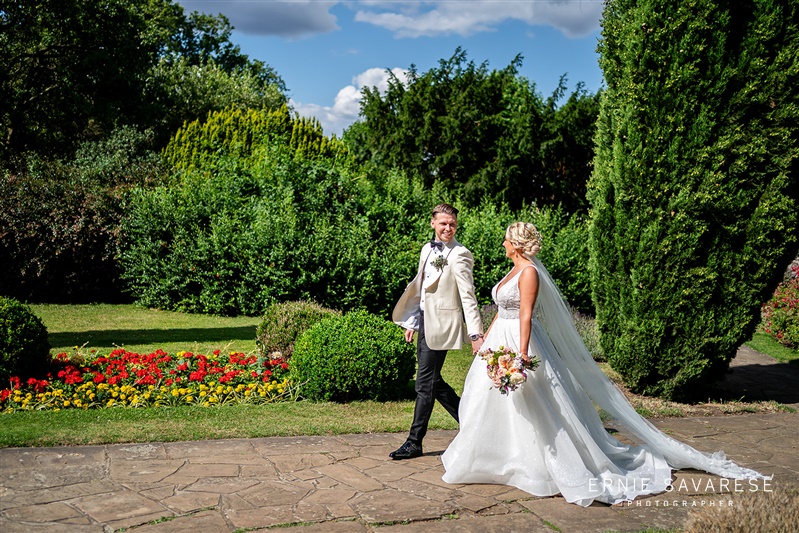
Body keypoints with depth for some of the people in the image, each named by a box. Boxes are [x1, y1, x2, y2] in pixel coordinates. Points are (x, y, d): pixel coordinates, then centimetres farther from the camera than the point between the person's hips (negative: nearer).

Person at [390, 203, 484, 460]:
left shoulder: (459, 255, -12)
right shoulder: (427, 249, 12)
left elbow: (468, 296, -17)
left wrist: (475, 334, -23)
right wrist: (412, 322, 20)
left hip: (440, 324, -8)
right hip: (425, 321, 8)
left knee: (425, 384, -2)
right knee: (433, 382, 14)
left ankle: (414, 443, 8)